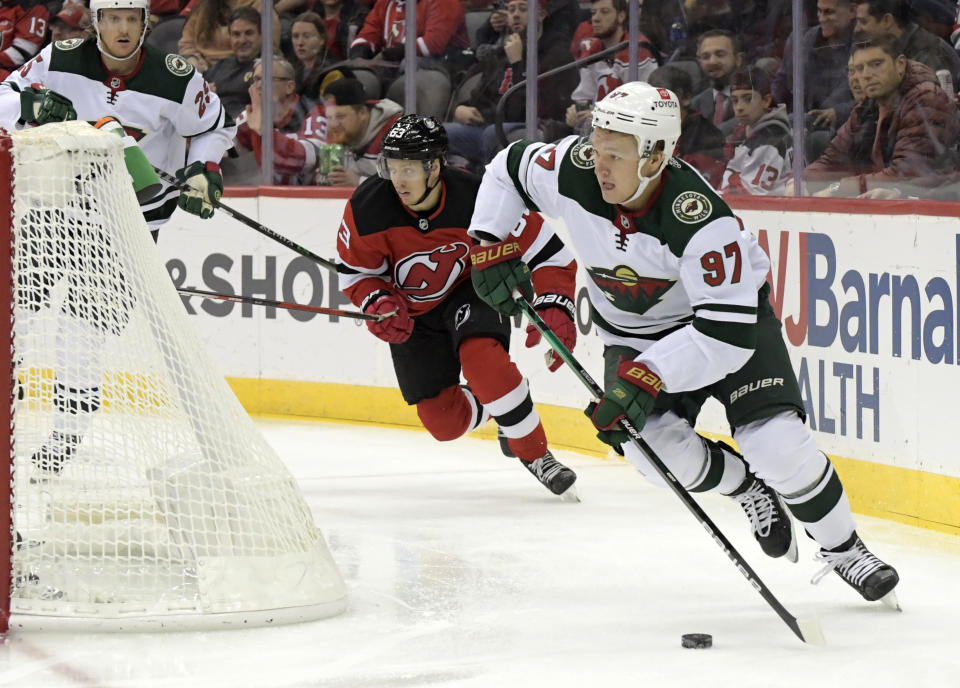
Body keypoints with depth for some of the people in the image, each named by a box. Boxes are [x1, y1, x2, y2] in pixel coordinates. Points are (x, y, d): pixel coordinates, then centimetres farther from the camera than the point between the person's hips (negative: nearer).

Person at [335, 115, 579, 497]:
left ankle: (534, 452, -17)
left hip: (470, 290, -2)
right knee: (445, 422, -4)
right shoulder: (367, 208, -24)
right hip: (412, 313, 2)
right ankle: (494, 408, 32)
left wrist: (555, 307, -34)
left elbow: (549, 253, -21)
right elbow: (354, 271, -7)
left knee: (481, 355, -35)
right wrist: (379, 303, -26)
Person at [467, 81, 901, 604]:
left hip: (731, 314, -4)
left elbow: (729, 330, -38)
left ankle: (844, 550, 5)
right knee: (653, 448, -21)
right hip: (634, 333, 4)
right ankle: (748, 489, 10)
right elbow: (508, 171, 1)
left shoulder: (700, 220, -37)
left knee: (775, 443, -21)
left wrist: (647, 376, -43)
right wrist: (490, 245, -8)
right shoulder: (573, 171, -22)